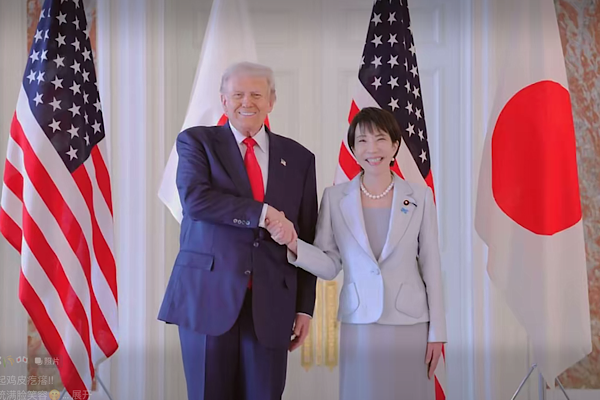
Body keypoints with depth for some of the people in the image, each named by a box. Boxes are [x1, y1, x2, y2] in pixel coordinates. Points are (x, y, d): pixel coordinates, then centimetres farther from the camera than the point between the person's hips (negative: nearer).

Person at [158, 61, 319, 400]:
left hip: (270, 303, 2)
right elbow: (195, 199, -14)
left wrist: (305, 307, 6)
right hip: (208, 295, -2)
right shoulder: (196, 141, 6)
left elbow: (307, 240, 10)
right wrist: (263, 213, -17)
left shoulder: (298, 158, 11)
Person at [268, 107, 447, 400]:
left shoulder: (420, 196, -1)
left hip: (410, 323, 0)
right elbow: (330, 266, 1)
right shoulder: (335, 197, 0)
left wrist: (437, 331, 1)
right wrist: (293, 244, -17)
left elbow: (431, 265, 1)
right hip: (359, 324, 0)